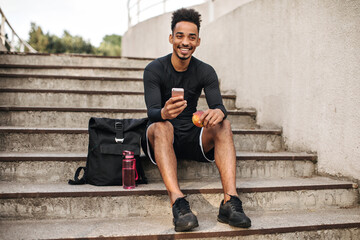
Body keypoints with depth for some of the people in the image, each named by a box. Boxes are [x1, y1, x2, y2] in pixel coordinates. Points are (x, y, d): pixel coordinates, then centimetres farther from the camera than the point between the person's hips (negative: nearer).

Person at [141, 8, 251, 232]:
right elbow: (152, 111, -21)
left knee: (223, 124, -23)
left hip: (191, 139, 3)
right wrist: (164, 113, -46)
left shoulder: (205, 71, 0)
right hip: (160, 137, -2)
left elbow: (218, 105, -14)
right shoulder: (154, 69, -8)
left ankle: (230, 201, -36)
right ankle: (178, 201, -49)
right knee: (162, 126, -34)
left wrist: (218, 112, -41)